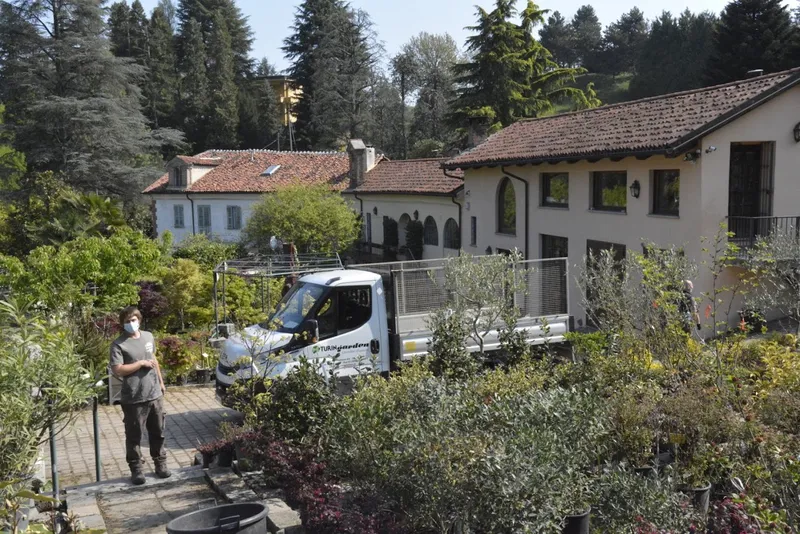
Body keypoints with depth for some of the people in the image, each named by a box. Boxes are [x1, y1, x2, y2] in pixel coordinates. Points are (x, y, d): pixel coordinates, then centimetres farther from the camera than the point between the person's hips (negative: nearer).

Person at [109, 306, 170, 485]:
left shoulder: (148, 336, 7)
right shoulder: (118, 344, -11)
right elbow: (117, 370, -19)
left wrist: (161, 381, 21)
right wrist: (141, 363, -17)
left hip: (155, 394, 5)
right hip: (134, 399, -5)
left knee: (158, 433, 15)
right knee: (134, 436, 7)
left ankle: (160, 463, 29)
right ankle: (136, 469, 20)